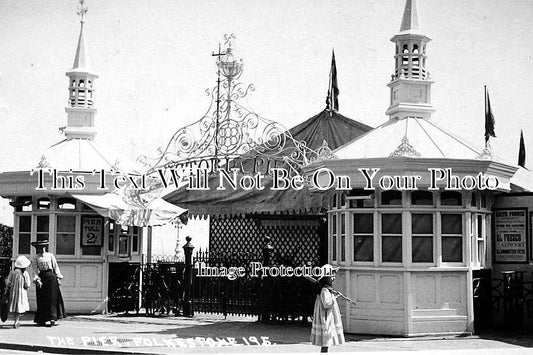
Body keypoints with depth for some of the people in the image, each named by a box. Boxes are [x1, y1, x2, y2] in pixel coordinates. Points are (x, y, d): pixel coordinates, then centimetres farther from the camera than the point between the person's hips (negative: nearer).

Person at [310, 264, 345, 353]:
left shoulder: (328, 289, 15)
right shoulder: (324, 291, -16)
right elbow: (327, 304, -29)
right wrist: (333, 296, -19)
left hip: (330, 321, 10)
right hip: (326, 321, -10)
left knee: (325, 345, 13)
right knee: (325, 345, -8)